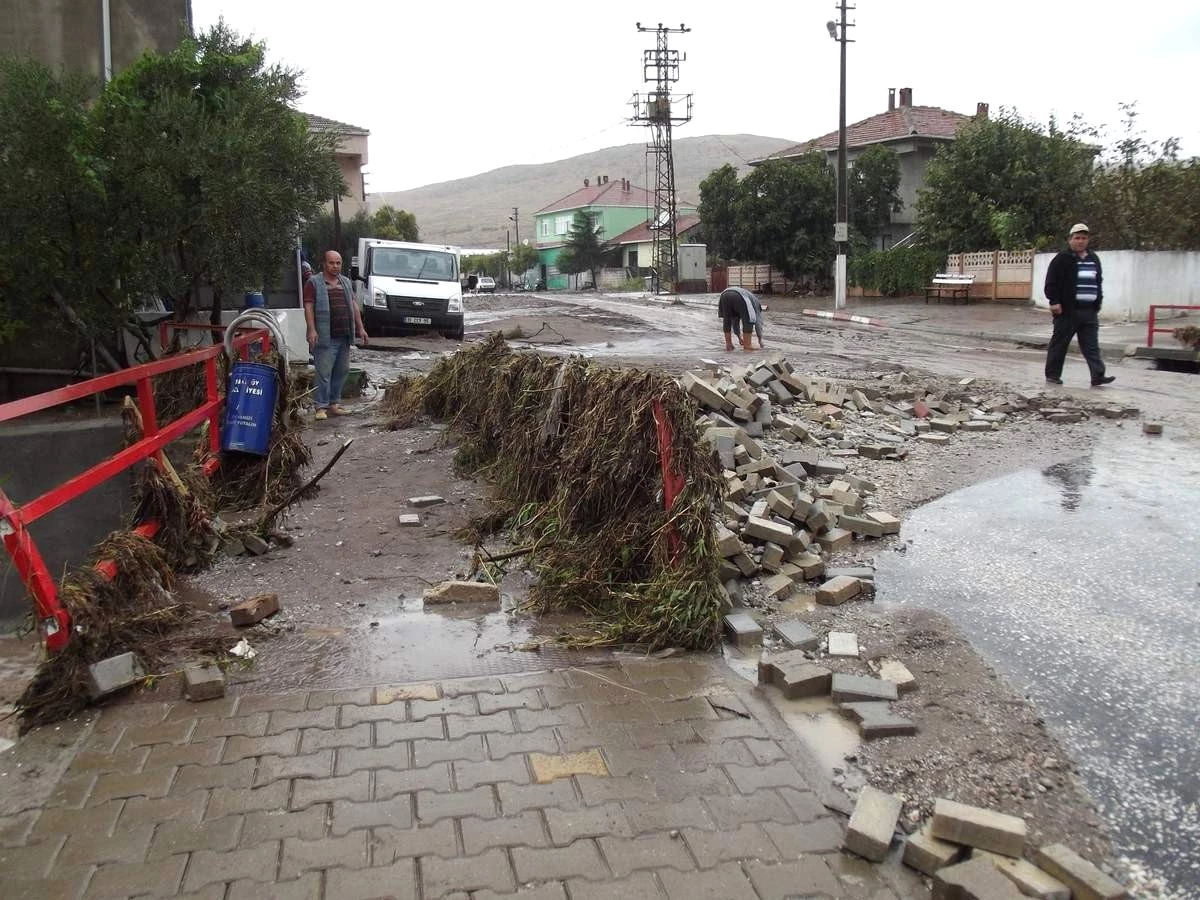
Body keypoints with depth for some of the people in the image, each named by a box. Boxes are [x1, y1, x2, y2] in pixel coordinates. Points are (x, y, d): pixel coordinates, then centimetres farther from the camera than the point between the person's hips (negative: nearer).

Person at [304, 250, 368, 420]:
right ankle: (321, 407, -2)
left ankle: (334, 403, 20)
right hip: (326, 337, -6)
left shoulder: (346, 282, 19)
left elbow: (354, 305, 20)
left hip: (345, 336, 6)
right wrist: (312, 330, -18)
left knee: (341, 372, 10)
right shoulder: (313, 283, 0)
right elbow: (308, 307, -7)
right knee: (324, 373, -6)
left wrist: (360, 328, 14)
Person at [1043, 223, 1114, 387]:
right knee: (1059, 344, 2)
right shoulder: (1062, 259, -4)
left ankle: (1098, 375, -5)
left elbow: (1098, 283, 24)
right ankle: (1052, 375, 11)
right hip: (1068, 311, -6)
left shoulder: (1094, 259, 16)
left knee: (1091, 345, 0)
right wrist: (1054, 301, -16)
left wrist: (1097, 303, 18)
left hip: (1090, 312, 6)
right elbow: (1051, 282, -9)